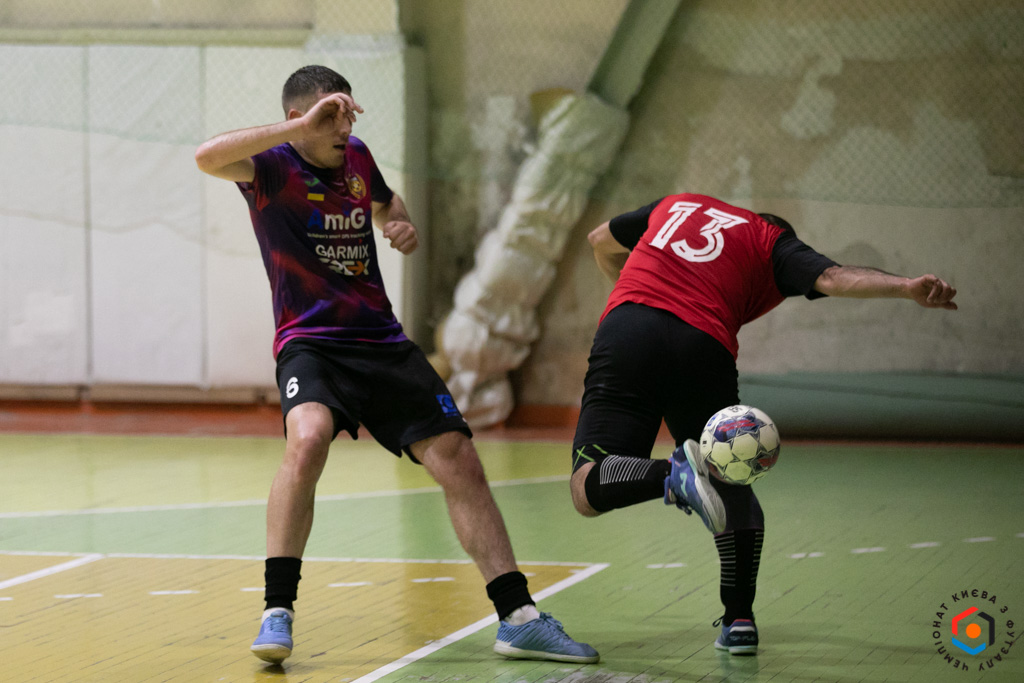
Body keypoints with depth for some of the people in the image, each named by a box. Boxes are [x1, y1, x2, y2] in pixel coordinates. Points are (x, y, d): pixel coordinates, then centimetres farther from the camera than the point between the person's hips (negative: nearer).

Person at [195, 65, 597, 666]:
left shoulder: (356, 156, 9)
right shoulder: (273, 166, -8)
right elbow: (208, 157, -31)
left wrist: (405, 227, 7)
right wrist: (302, 129, -31)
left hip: (383, 343, 6)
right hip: (310, 341, -6)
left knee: (460, 460, -3)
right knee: (309, 437, -35)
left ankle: (519, 617, 3)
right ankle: (278, 612, -25)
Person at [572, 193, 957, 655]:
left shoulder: (676, 205, 34)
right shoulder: (774, 243, 21)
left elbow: (601, 242, 47)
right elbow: (831, 277, 1)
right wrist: (907, 287, -10)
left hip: (625, 328, 1)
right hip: (704, 346, -1)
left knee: (589, 490, -6)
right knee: (731, 485, 21)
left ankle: (674, 475, -35)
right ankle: (739, 620, 13)